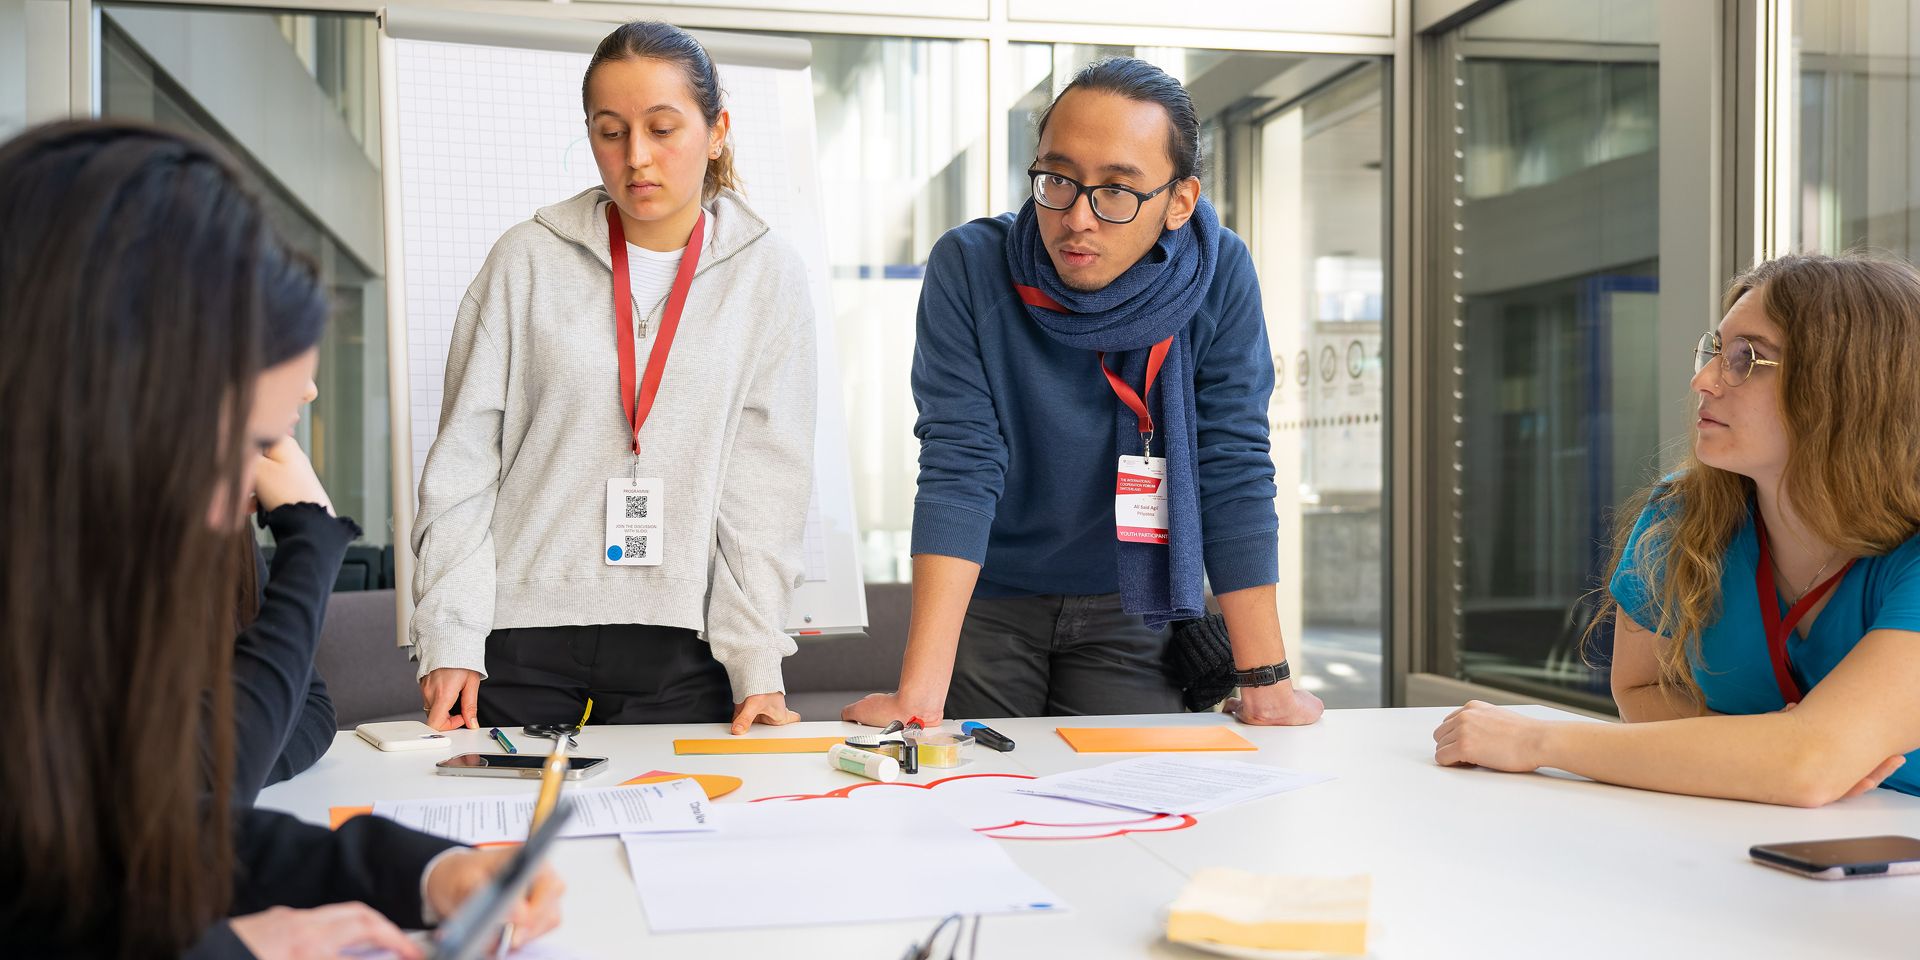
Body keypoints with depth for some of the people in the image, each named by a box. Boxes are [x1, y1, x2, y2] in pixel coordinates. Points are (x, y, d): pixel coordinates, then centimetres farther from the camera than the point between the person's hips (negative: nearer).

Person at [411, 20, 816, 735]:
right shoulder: (528, 261, 1)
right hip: (519, 647, 0)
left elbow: (765, 484, -1)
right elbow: (462, 461, 2)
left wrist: (757, 668, -7)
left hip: (681, 651, 0)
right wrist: (449, 641, -5)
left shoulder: (769, 277, 2)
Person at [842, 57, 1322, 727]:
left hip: (1135, 608, 1)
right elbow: (959, 468, -23)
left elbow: (1234, 472, -15)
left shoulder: (1219, 277, -16)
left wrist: (1266, 682, -17)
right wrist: (920, 691, -30)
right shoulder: (968, 267, -18)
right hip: (986, 602, 0)